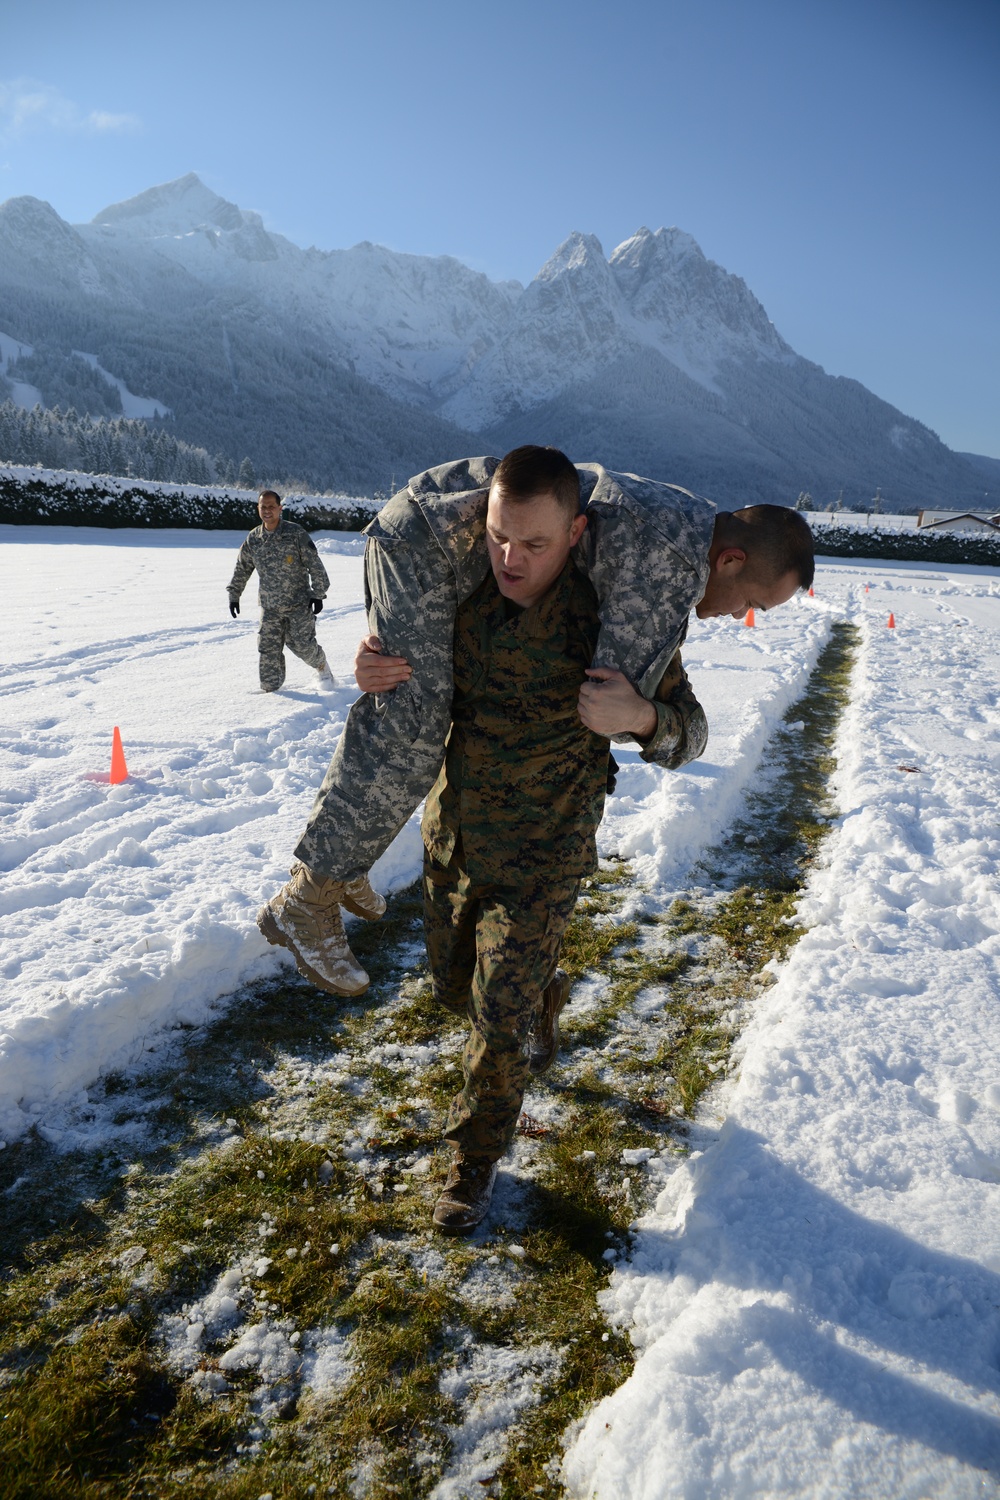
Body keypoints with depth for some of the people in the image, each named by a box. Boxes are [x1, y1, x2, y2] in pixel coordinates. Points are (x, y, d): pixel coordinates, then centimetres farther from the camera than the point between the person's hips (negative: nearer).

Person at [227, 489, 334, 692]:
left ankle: (322, 666, 25)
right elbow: (241, 570, 16)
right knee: (268, 649, 0)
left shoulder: (296, 534, -9)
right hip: (270, 607, 4)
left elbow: (315, 565, -8)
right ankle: (270, 689, 12)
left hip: (299, 604, -4)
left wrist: (318, 594, -11)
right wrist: (233, 596, 16)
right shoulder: (253, 539, 4)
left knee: (301, 645, -6)